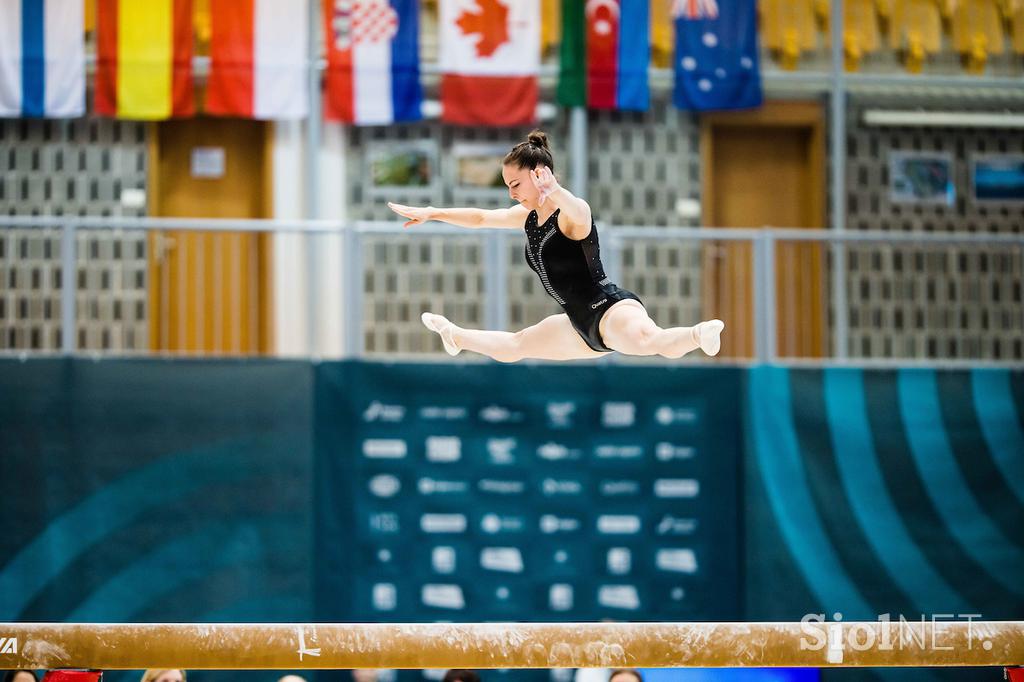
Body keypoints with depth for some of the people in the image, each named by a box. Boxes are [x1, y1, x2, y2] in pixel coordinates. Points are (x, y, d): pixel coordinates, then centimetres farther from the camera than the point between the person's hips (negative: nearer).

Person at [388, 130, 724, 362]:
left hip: (611, 309, -10)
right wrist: (430, 214, 26)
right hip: (584, 326, 10)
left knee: (647, 340, -46)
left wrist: (555, 191, -66)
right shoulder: (530, 216, 8)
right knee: (514, 346, 34)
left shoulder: (570, 215, -19)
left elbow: (580, 213, -46)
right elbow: (480, 218, 23)